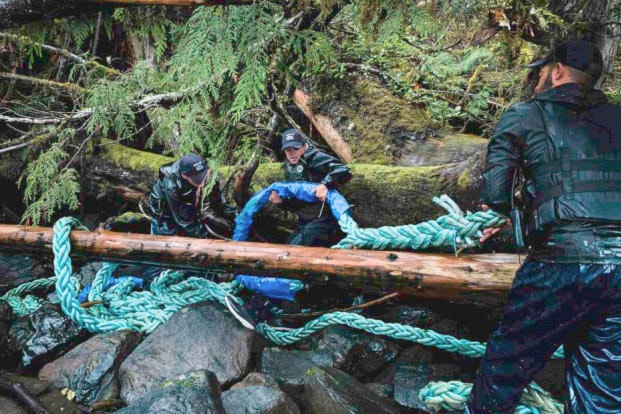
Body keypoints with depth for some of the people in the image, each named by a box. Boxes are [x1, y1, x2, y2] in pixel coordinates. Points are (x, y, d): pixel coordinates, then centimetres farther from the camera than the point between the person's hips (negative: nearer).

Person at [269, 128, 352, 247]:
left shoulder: (314, 158, -14)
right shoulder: (289, 168, 10)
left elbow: (344, 171, -26)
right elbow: (294, 204, 15)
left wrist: (325, 184, -39)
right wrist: (281, 201, -5)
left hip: (324, 219, -9)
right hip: (304, 222, 9)